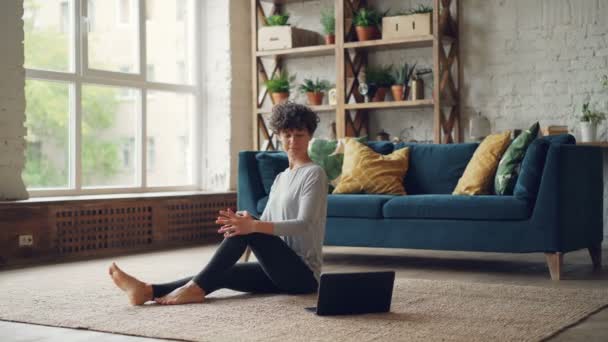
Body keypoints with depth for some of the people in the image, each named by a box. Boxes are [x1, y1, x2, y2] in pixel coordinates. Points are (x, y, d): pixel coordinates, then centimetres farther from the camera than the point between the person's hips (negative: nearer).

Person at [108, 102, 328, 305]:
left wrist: (252, 226, -33)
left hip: (303, 273, -7)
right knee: (221, 274, -11)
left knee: (247, 232, -26)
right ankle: (148, 291, -23)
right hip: (280, 269, 7)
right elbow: (265, 223, 11)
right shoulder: (281, 178, 19)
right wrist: (243, 221, -15)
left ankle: (195, 288, -24)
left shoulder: (314, 174, -6)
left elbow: (304, 225, -20)